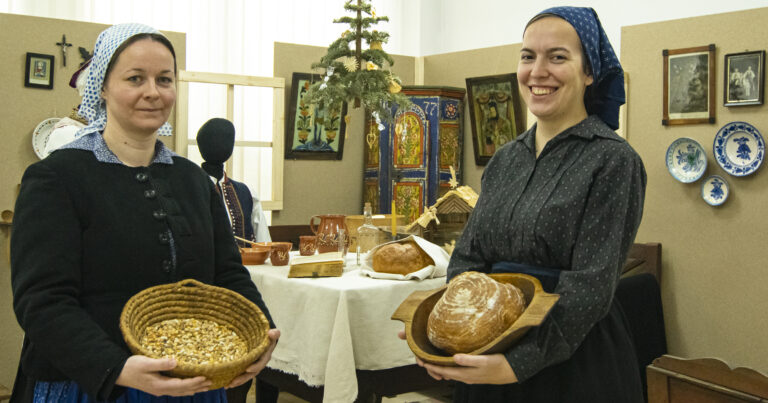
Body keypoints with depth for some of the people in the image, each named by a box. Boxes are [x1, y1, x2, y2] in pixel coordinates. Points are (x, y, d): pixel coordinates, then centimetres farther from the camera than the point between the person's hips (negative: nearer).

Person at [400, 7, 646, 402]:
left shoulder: (612, 161, -12)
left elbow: (591, 286, -18)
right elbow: (468, 255, 6)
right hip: (490, 352, 6)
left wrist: (517, 363, -25)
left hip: (574, 360, -5)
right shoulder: (505, 159, 7)